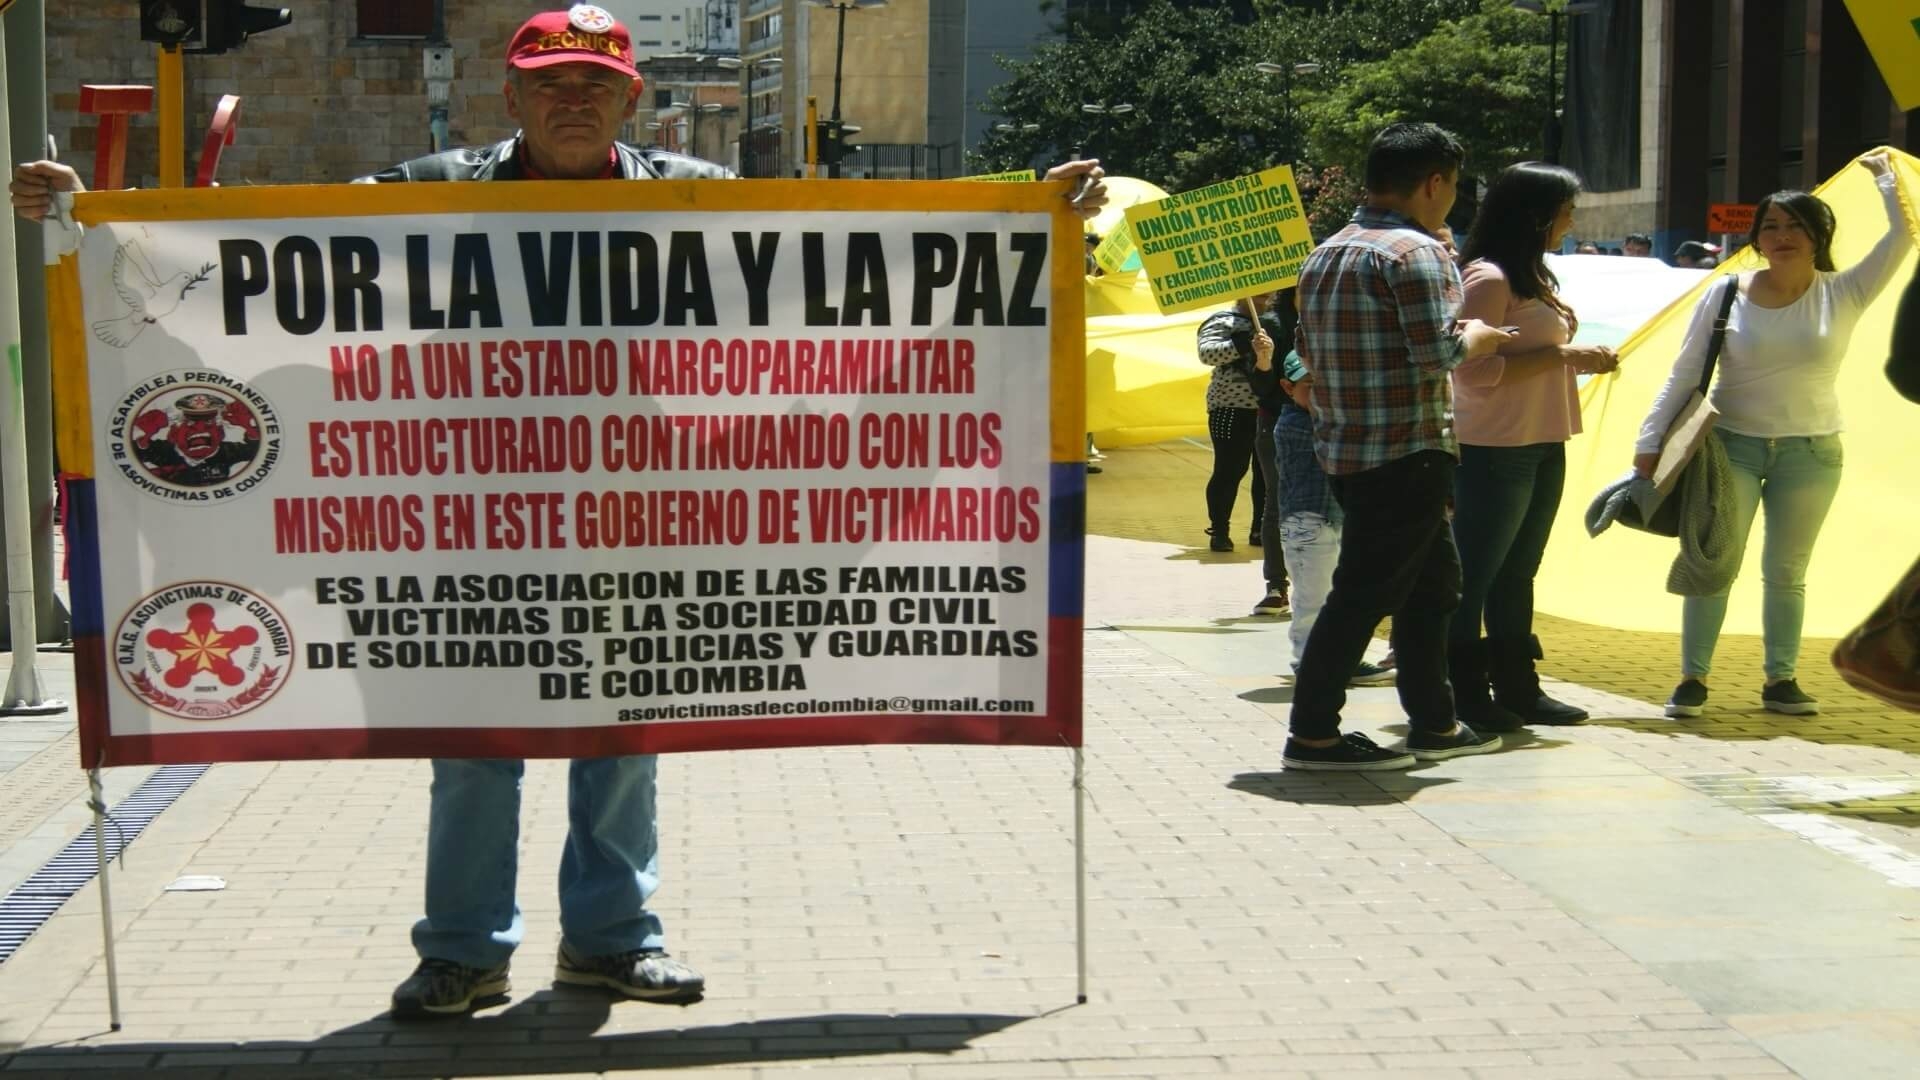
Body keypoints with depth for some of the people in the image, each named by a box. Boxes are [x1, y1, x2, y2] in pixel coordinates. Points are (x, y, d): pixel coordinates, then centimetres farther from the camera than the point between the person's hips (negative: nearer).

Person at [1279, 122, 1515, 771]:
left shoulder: (1326, 254, 13)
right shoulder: (1415, 251, -13)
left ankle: (1434, 723, 25)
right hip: (1406, 451, -9)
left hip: (1344, 447, 9)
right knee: (1365, 592, -4)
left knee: (1431, 581, 18)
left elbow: (1308, 350, 19)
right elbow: (1438, 355, -20)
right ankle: (1312, 735, 0)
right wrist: (1476, 339, 0)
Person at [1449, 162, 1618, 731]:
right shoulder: (1488, 278, -14)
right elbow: (1475, 370, -22)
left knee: (1517, 575, 15)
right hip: (1494, 449, -10)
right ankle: (1463, 694, 4)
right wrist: (1559, 355, -21)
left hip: (1542, 447, 10)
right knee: (1476, 575, -2)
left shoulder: (1534, 278, 16)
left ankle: (1516, 688, 21)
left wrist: (1580, 358, 7)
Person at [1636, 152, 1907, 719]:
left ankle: (1780, 679, 20)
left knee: (1786, 571, 9)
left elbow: (1901, 238, -7)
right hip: (1731, 444, -1)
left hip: (1810, 453, 1)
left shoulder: (1842, 295, -1)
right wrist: (1650, 442, -4)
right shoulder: (1725, 296, -2)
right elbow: (1684, 376, -1)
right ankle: (1692, 678, 5)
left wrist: (1885, 175, -1)